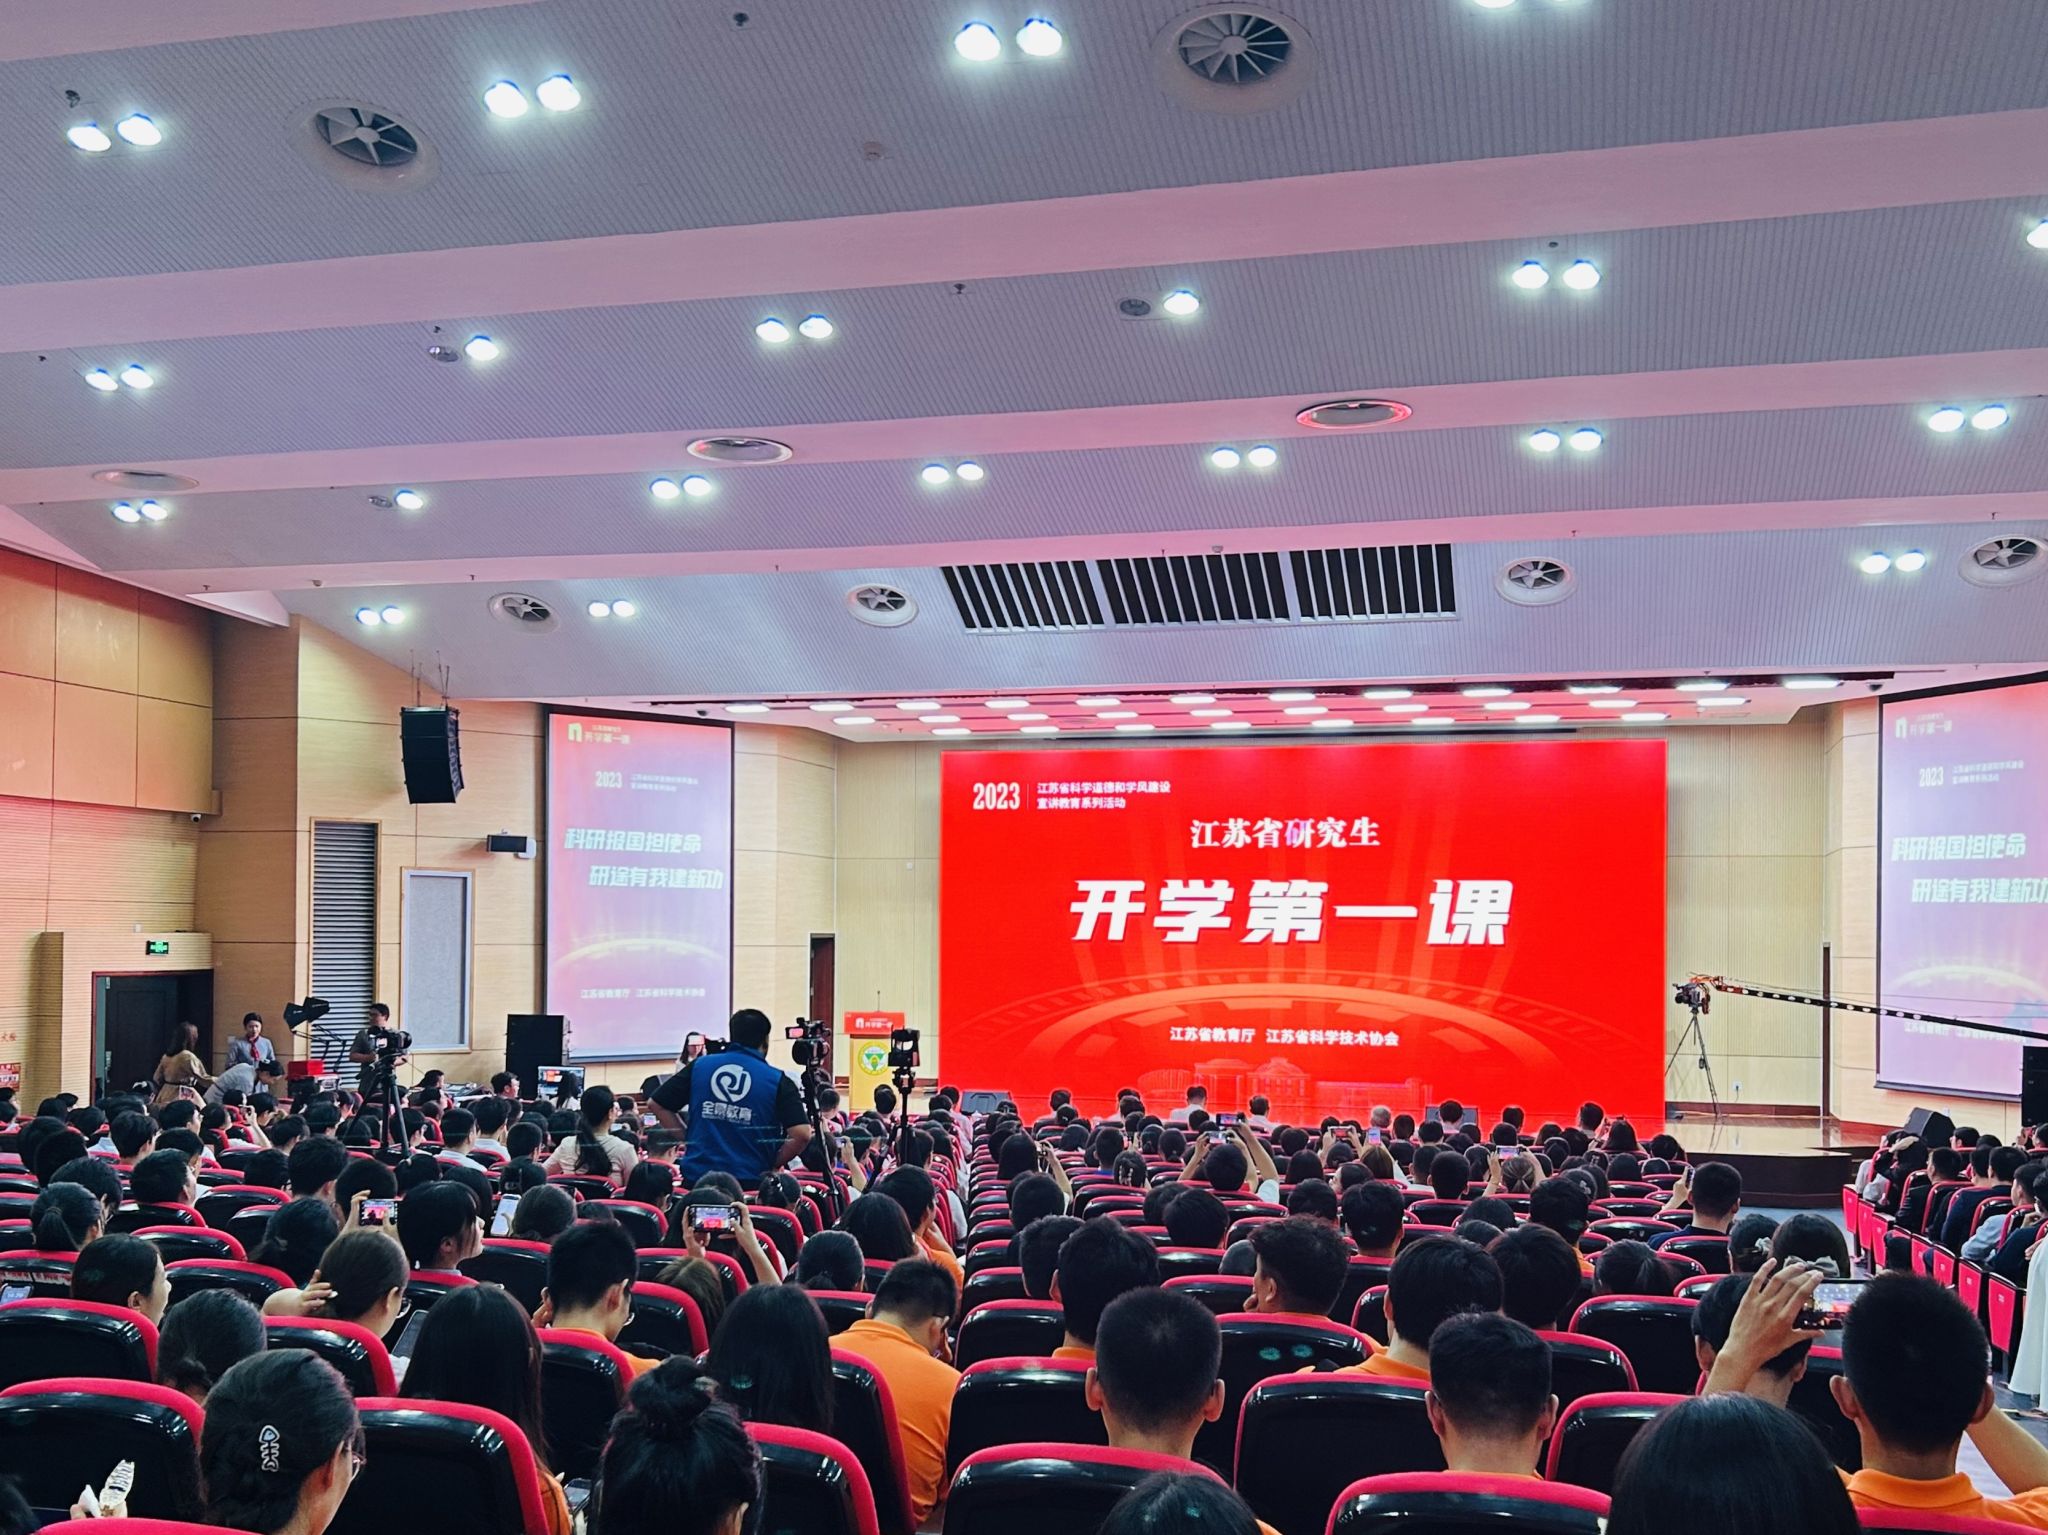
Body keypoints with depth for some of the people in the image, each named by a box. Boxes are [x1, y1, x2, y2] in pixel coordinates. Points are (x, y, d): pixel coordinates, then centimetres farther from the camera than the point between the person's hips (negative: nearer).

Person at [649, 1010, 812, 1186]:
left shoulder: (699, 1066, 5)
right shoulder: (778, 1081, -3)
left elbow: (656, 1103, 10)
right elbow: (802, 1134, -13)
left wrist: (687, 1139, 13)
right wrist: (773, 1164, 2)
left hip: (697, 1175, 2)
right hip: (750, 1181, -2)